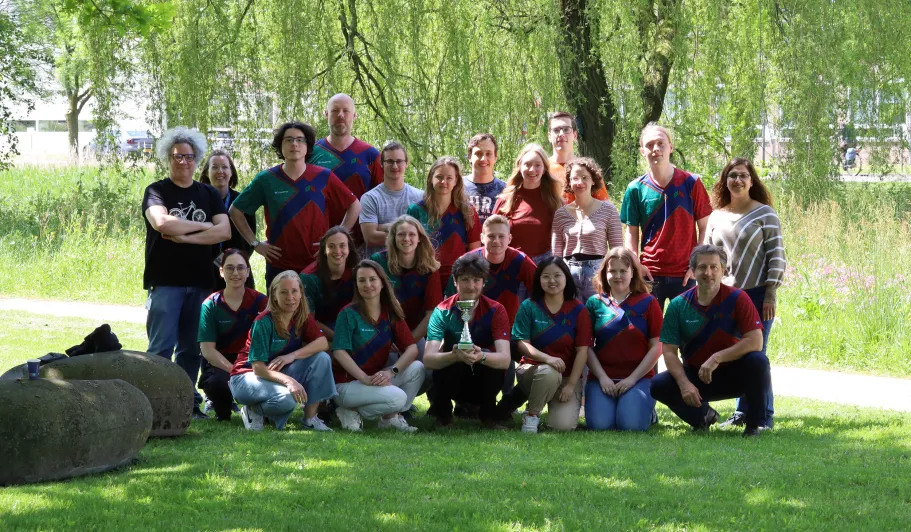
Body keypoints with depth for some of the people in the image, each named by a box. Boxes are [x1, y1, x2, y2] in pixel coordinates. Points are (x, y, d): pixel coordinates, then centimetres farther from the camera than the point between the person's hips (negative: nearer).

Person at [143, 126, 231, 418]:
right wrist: (202, 227, -8)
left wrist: (185, 237, -12)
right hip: (165, 282, -4)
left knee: (191, 348, 8)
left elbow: (224, 231, -2)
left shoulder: (209, 194, 13)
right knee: (161, 347, -8)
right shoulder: (156, 192, 2)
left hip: (201, 283, 4)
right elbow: (161, 222, -19)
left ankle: (188, 403, 13)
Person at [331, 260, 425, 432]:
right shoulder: (349, 314, -9)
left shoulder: (391, 314, 5)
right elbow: (339, 352, -17)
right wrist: (365, 379, -28)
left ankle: (390, 417, -2)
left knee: (417, 368, -14)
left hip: (378, 377, 6)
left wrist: (391, 371, -23)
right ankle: (352, 412, -6)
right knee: (397, 397, -28)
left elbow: (412, 349, -4)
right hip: (347, 383, -6)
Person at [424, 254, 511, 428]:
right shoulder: (443, 311, -15)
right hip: (453, 380, -1)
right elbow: (428, 359, -28)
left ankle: (488, 416, -9)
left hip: (485, 382, 1)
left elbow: (505, 359, -28)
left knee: (490, 357, -31)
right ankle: (442, 415, -5)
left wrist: (481, 357, -51)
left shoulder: (496, 311, -15)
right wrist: (454, 356, -50)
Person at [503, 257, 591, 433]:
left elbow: (582, 350, -4)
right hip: (533, 369, 0)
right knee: (549, 372, -39)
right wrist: (547, 358, -28)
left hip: (567, 375, 0)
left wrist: (571, 385, -13)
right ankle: (532, 414, -10)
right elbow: (522, 343, -9)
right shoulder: (529, 307, -1)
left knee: (564, 425, -23)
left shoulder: (578, 310, -1)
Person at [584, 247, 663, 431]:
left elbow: (656, 347, 0)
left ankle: (648, 409, 9)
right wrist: (602, 377, -9)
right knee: (599, 424, -24)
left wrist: (632, 378, -8)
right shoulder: (595, 303, 8)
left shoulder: (648, 302, 4)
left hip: (638, 378, -1)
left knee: (632, 424, -27)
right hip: (602, 377, 1)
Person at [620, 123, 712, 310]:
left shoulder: (691, 183, 0)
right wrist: (635, 265, -6)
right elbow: (632, 232, 7)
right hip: (650, 273, 1)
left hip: (684, 274, -1)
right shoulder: (636, 189, 2)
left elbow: (704, 227, 3)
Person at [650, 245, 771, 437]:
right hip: (695, 375, 2)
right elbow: (669, 351, -9)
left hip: (731, 375, -2)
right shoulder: (679, 305, -7)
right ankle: (703, 415, 7)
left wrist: (717, 358, -28)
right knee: (659, 385, -22)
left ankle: (754, 423, -9)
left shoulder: (737, 299, -13)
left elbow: (755, 342, -21)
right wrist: (684, 383, -25)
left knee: (757, 361, -32)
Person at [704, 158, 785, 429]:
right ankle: (742, 413, 13)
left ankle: (764, 415, 2)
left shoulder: (765, 214, 0)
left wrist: (770, 294, -10)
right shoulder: (716, 216, 12)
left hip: (757, 295, -4)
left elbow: (777, 255, -4)